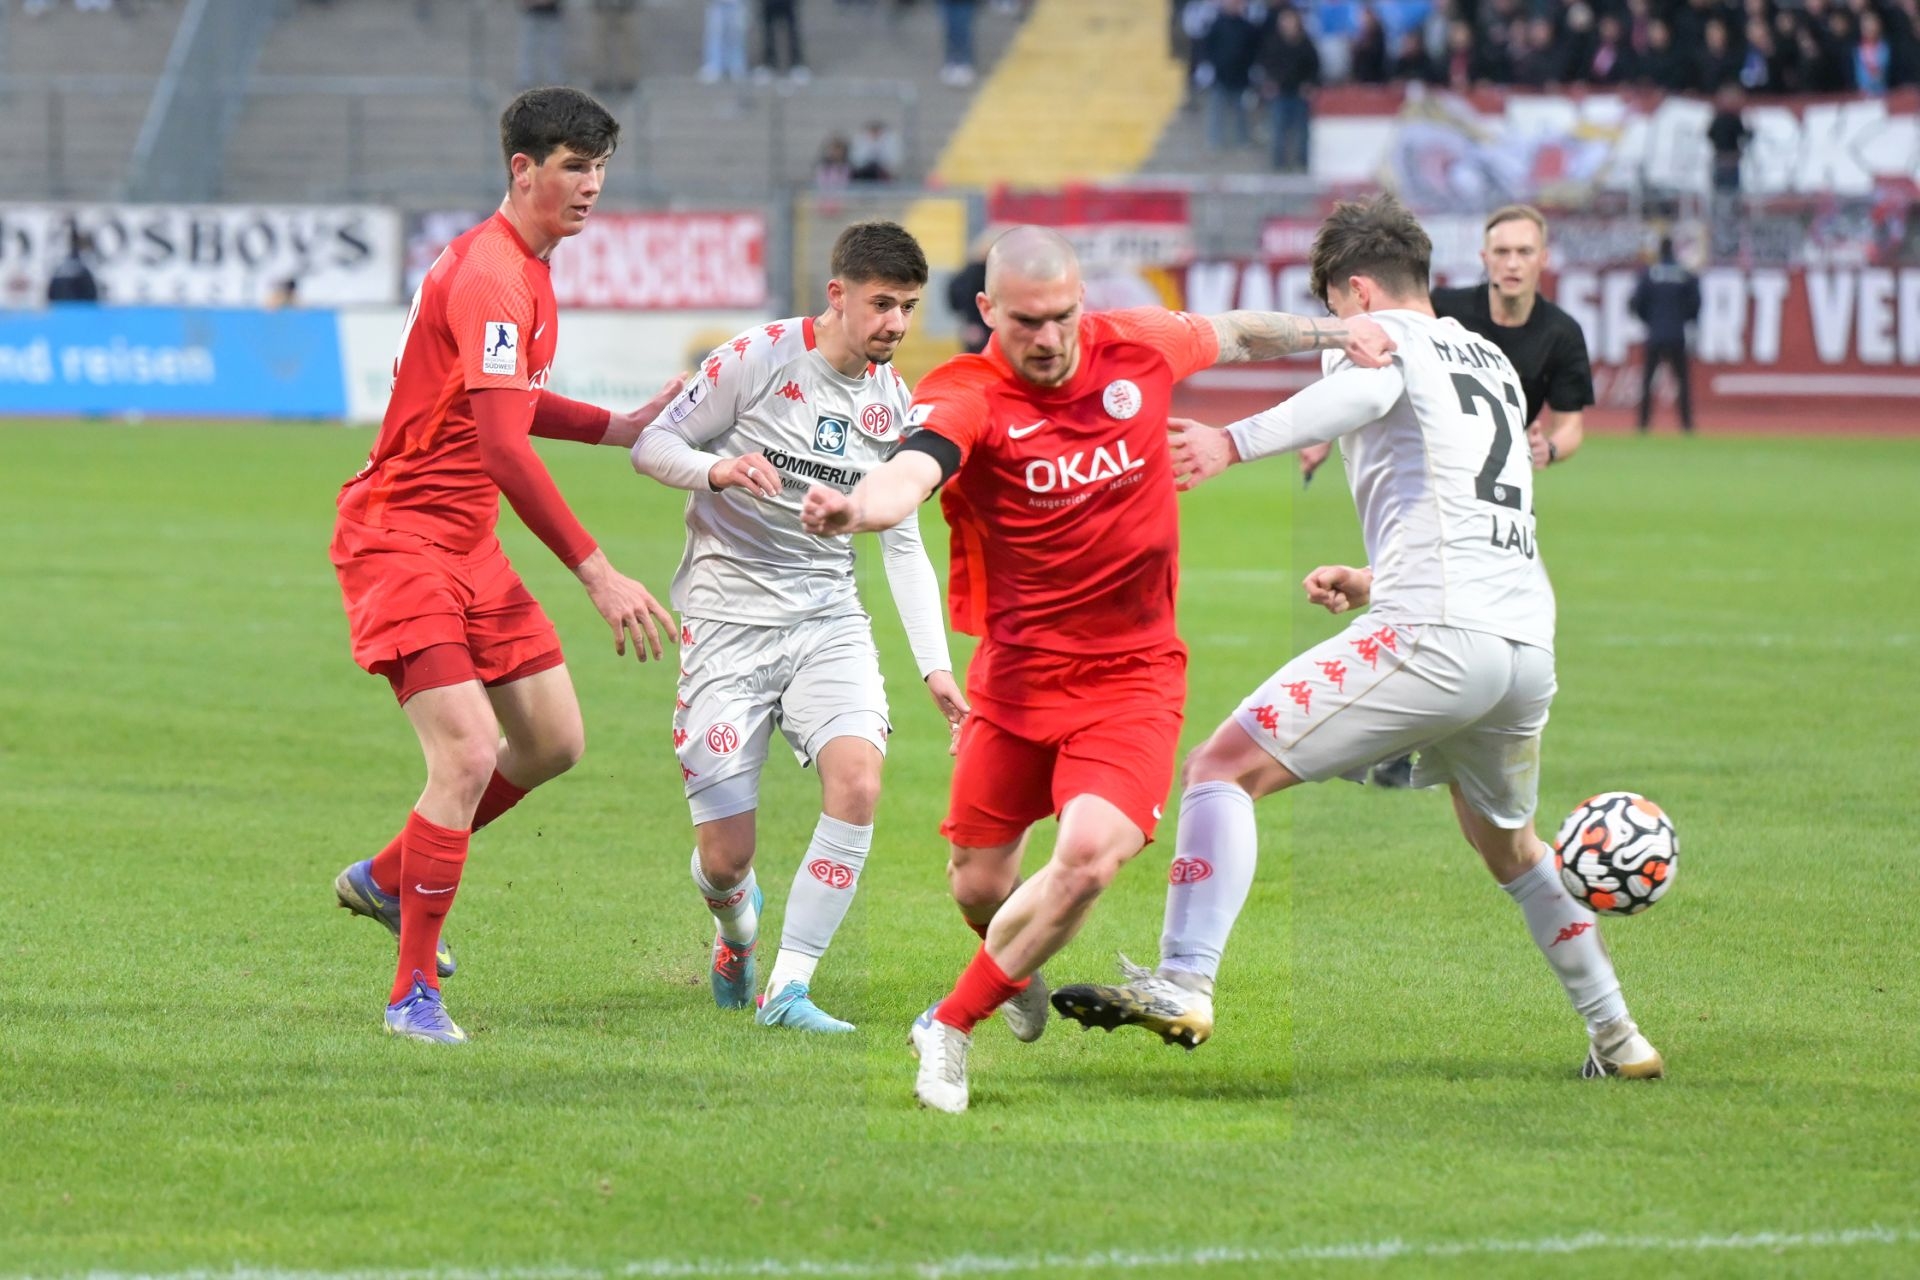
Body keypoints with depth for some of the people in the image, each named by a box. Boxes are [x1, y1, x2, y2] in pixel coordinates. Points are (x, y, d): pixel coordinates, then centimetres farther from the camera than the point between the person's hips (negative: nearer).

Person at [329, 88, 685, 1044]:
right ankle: (413, 993, -8)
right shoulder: (487, 276, -21)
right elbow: (502, 447, -28)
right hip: (399, 538, -10)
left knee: (552, 742, 11)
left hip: (469, 545, 10)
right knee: (469, 755, -18)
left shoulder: (528, 272, 12)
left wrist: (617, 427, 14)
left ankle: (386, 878, 30)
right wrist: (597, 575, -29)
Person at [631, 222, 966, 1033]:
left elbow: (903, 543, 15)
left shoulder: (893, 401, 7)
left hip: (828, 617, 4)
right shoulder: (760, 358, -8)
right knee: (725, 858, -7)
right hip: (728, 618, -4)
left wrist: (936, 666, 7)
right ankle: (737, 931, 33)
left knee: (858, 776, -25)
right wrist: (718, 469, -26)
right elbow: (651, 446, -5)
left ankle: (789, 988, -16)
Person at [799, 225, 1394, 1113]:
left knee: (1089, 855, -21)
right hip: (1016, 670, -1)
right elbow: (915, 468, -39)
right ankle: (1017, 972, 48)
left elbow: (1233, 336, 19)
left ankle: (950, 1029, -1)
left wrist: (1336, 333, 14)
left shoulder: (1136, 348, -4)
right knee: (978, 886, 9)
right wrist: (860, 507, -60)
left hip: (1130, 674, 1)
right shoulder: (965, 396, -16)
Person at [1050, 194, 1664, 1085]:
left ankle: (1184, 984, -26)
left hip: (1434, 634, -8)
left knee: (1225, 767, -9)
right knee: (1508, 845, 31)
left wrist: (1235, 442, -31)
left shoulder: (1384, 333, 6)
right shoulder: (1492, 361, 29)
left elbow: (1370, 389, -21)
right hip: (1528, 642, 8)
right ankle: (1617, 1037, 34)